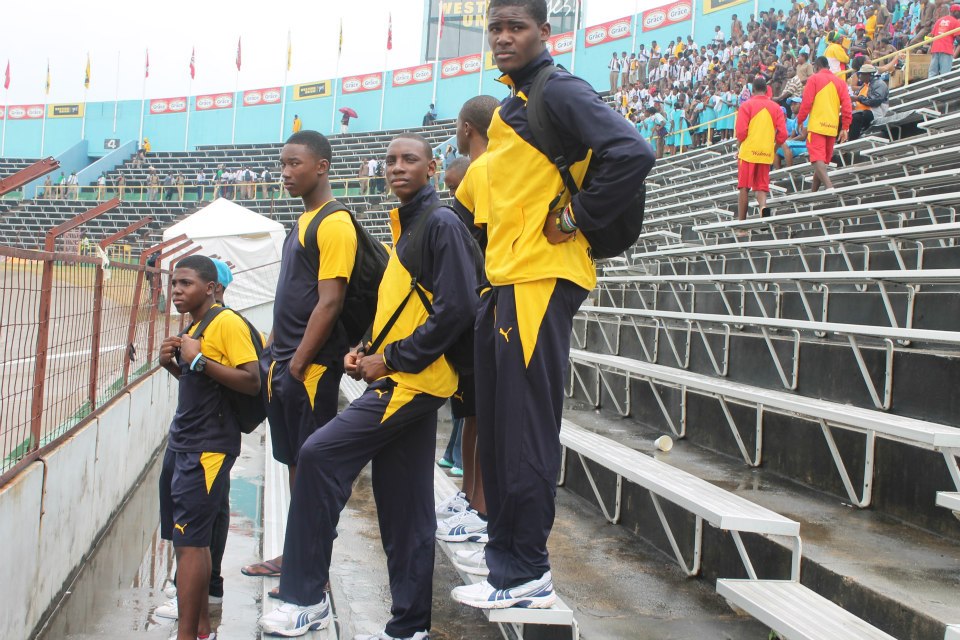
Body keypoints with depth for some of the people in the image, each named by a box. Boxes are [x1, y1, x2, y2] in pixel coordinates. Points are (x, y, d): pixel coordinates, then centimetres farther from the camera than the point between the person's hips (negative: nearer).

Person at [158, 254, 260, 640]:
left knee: (189, 540, -11)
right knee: (191, 539, 11)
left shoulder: (226, 323, -11)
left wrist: (199, 359, -21)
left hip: (208, 447, -9)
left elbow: (252, 383, -19)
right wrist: (172, 364, 8)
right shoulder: (193, 327, 15)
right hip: (181, 444, 9)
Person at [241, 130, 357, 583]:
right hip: (285, 362, 9)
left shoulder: (334, 223, -13)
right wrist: (272, 350, 16)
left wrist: (298, 363, -19)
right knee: (293, 462, 15)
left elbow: (329, 302, -19)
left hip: (311, 366, -9)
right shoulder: (302, 222, 16)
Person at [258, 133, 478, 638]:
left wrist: (390, 359, -15)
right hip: (399, 380, 9)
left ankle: (305, 598, -8)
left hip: (413, 380, -9)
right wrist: (367, 351, 8)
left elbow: (454, 308, -18)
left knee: (320, 454, -15)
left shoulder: (441, 223, -9)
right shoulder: (404, 226, 19)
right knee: (403, 507, 10)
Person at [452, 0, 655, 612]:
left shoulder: (561, 92, -8)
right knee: (496, 433, 11)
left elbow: (632, 153, -22)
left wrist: (575, 218, -14)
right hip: (503, 284, 10)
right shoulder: (509, 108, 21)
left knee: (525, 438, -6)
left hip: (540, 284, -10)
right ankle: (507, 562, 20)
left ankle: (527, 575, 3)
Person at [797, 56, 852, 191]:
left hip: (816, 125, -5)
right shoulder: (840, 82, 12)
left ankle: (829, 186, -32)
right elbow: (847, 107, 5)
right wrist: (845, 128, 8)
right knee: (824, 160, 15)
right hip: (833, 128, 5)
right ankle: (814, 191, 22)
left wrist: (800, 121, 3)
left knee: (817, 159, -12)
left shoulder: (814, 79, 0)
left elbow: (806, 102, -8)